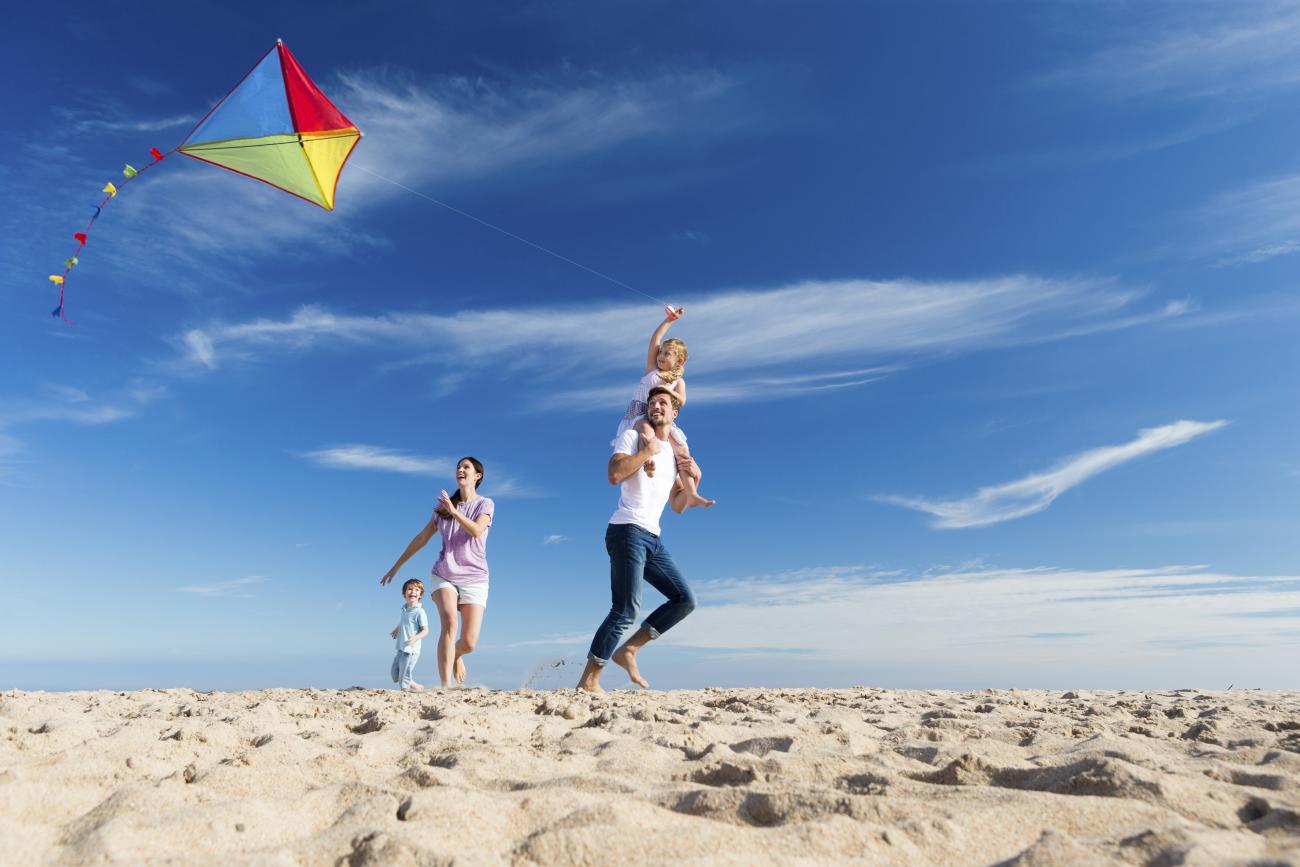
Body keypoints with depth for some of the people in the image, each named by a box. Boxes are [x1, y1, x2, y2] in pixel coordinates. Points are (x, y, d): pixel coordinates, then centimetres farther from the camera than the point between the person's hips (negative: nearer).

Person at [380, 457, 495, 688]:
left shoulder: (485, 504, 2)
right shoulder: (443, 506, 12)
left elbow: (476, 531, -18)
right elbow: (422, 538, 18)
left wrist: (453, 510, -16)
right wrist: (396, 566, 19)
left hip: (474, 578, -1)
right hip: (444, 575, 2)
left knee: (469, 643, -7)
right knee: (449, 622, -26)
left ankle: (455, 655, 31)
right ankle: (445, 686, -26)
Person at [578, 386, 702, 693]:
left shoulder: (675, 453, 23)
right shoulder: (633, 436, 4)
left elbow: (678, 507, 21)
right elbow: (614, 475, -15)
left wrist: (694, 478, 6)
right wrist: (648, 450, -8)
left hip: (652, 538, 8)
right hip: (627, 531, -8)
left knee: (685, 600, 3)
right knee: (626, 610, -15)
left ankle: (628, 650, 7)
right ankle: (588, 681, -6)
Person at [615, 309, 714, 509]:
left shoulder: (678, 381, 12)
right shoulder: (652, 369, 11)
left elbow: (682, 402, -8)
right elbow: (654, 340, 3)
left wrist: (668, 391, -25)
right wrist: (669, 320, -1)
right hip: (638, 416, -1)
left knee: (682, 449, -12)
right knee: (646, 429, -38)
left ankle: (691, 496, -12)